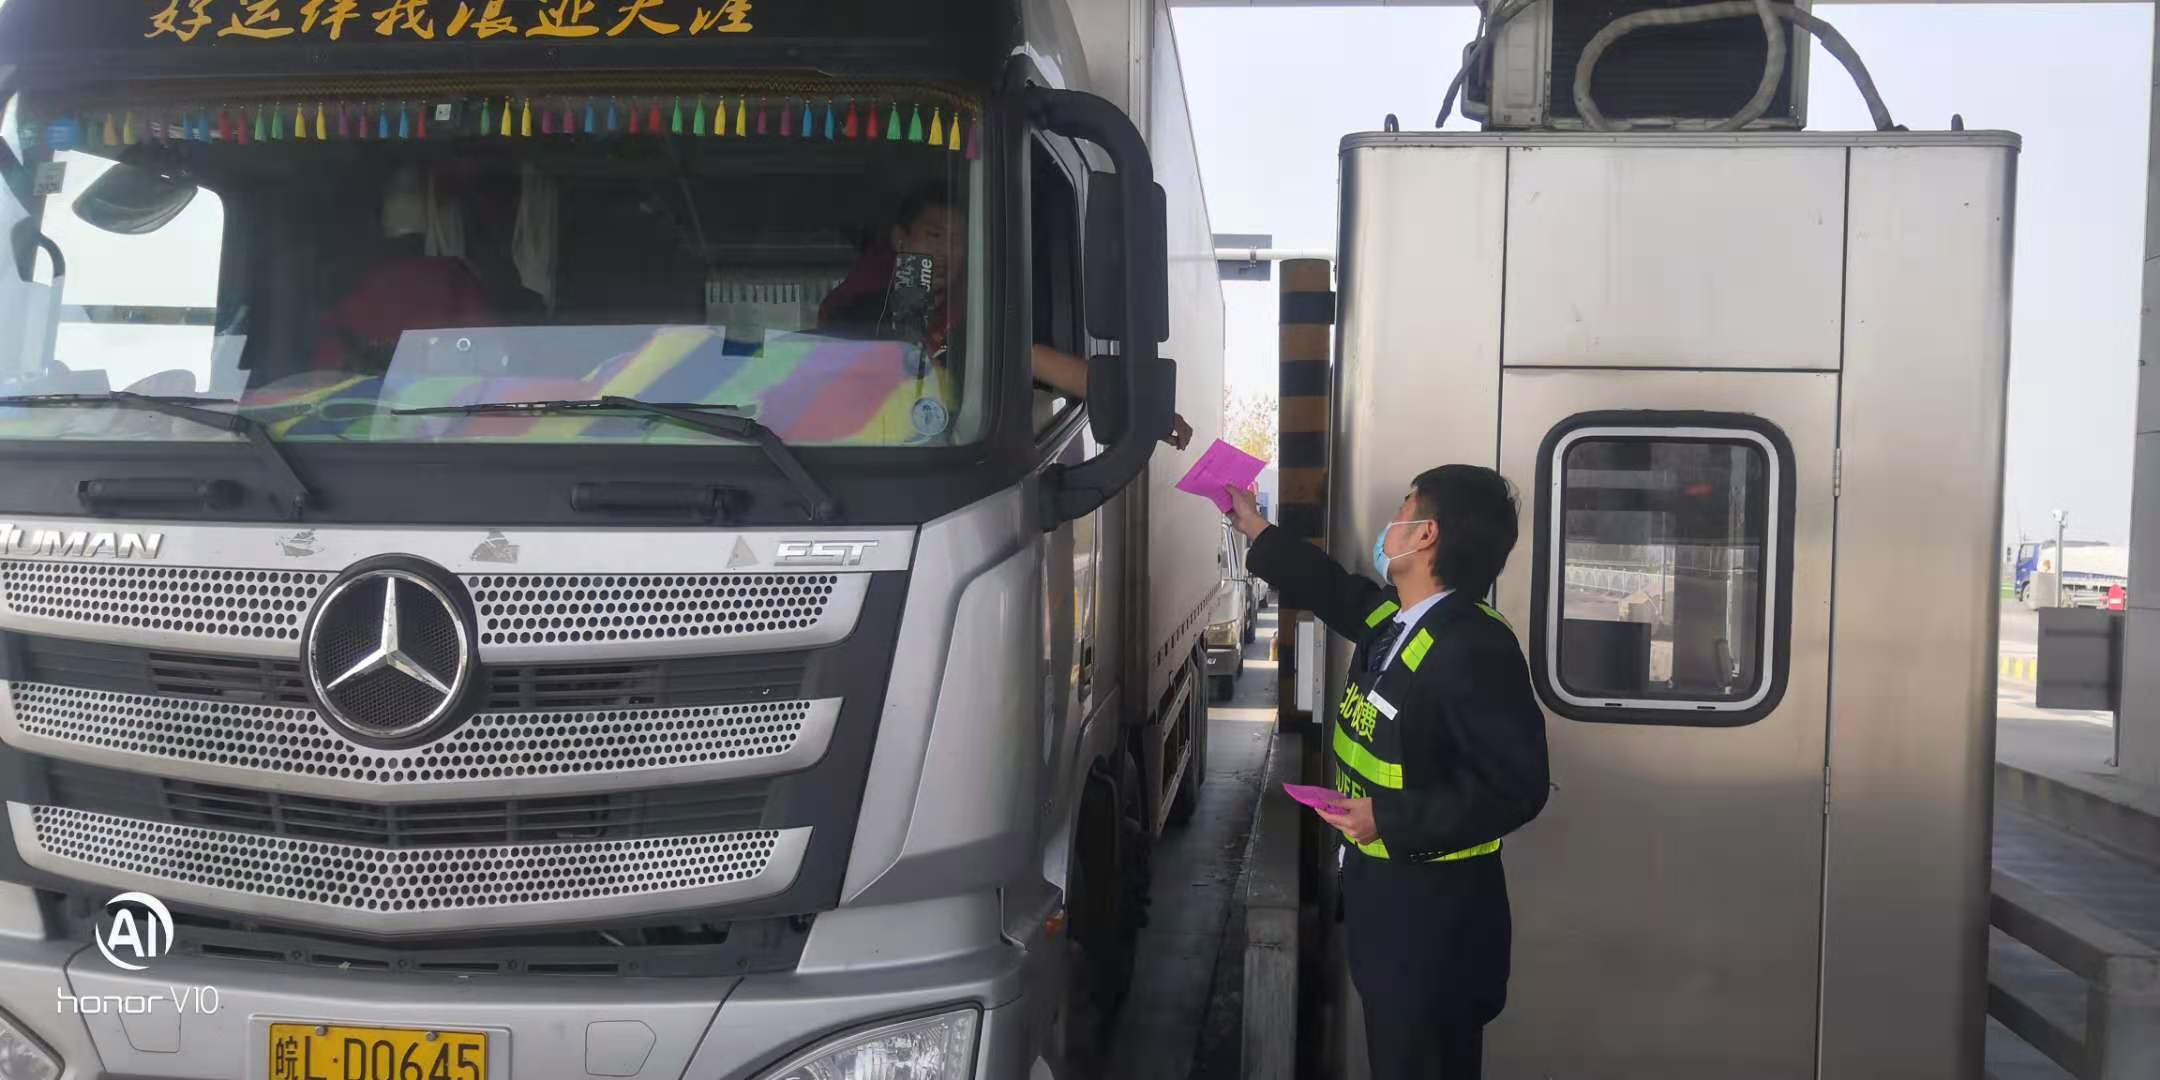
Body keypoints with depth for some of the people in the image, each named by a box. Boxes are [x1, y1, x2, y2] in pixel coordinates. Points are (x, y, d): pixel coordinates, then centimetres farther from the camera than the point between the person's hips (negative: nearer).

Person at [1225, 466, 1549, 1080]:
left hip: (1435, 911, -9)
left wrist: (1390, 818, -27)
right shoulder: (1393, 617, 3)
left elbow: (1516, 788, -28)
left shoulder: (1474, 649, -26)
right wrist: (1253, 527, 31)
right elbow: (1337, 591, 26)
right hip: (1382, 890, 9)